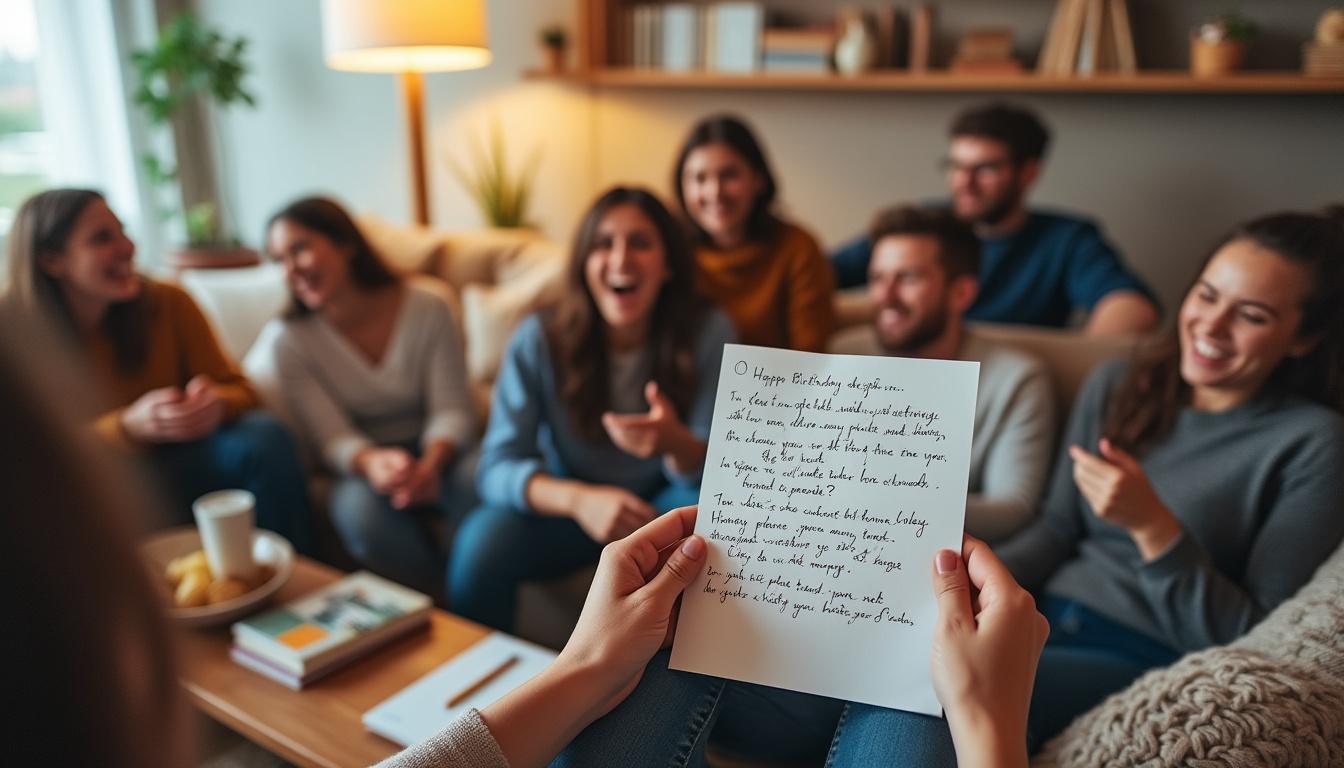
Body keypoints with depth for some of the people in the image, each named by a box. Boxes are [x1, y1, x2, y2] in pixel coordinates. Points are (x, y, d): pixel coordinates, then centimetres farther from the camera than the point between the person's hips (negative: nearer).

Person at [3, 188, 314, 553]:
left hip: (176, 469, 2)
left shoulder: (167, 302, -6)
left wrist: (215, 402, -29)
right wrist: (129, 426, -30)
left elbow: (239, 390, -3)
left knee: (263, 435, -25)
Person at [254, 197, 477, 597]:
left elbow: (452, 409, -9)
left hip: (436, 454, 0)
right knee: (358, 508, -36)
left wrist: (430, 465, -31)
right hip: (363, 463, 0)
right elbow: (332, 436, -12)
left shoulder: (428, 306, -7)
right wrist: (371, 463, -36)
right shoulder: (287, 339, -7)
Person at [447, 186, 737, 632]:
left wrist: (676, 443, -42)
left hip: (661, 506, 0)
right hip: (570, 507, 0)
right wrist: (578, 498, -40)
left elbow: (712, 471, -16)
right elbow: (498, 465, -18)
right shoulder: (538, 340, -16)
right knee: (481, 540, -27)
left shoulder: (707, 333, -16)